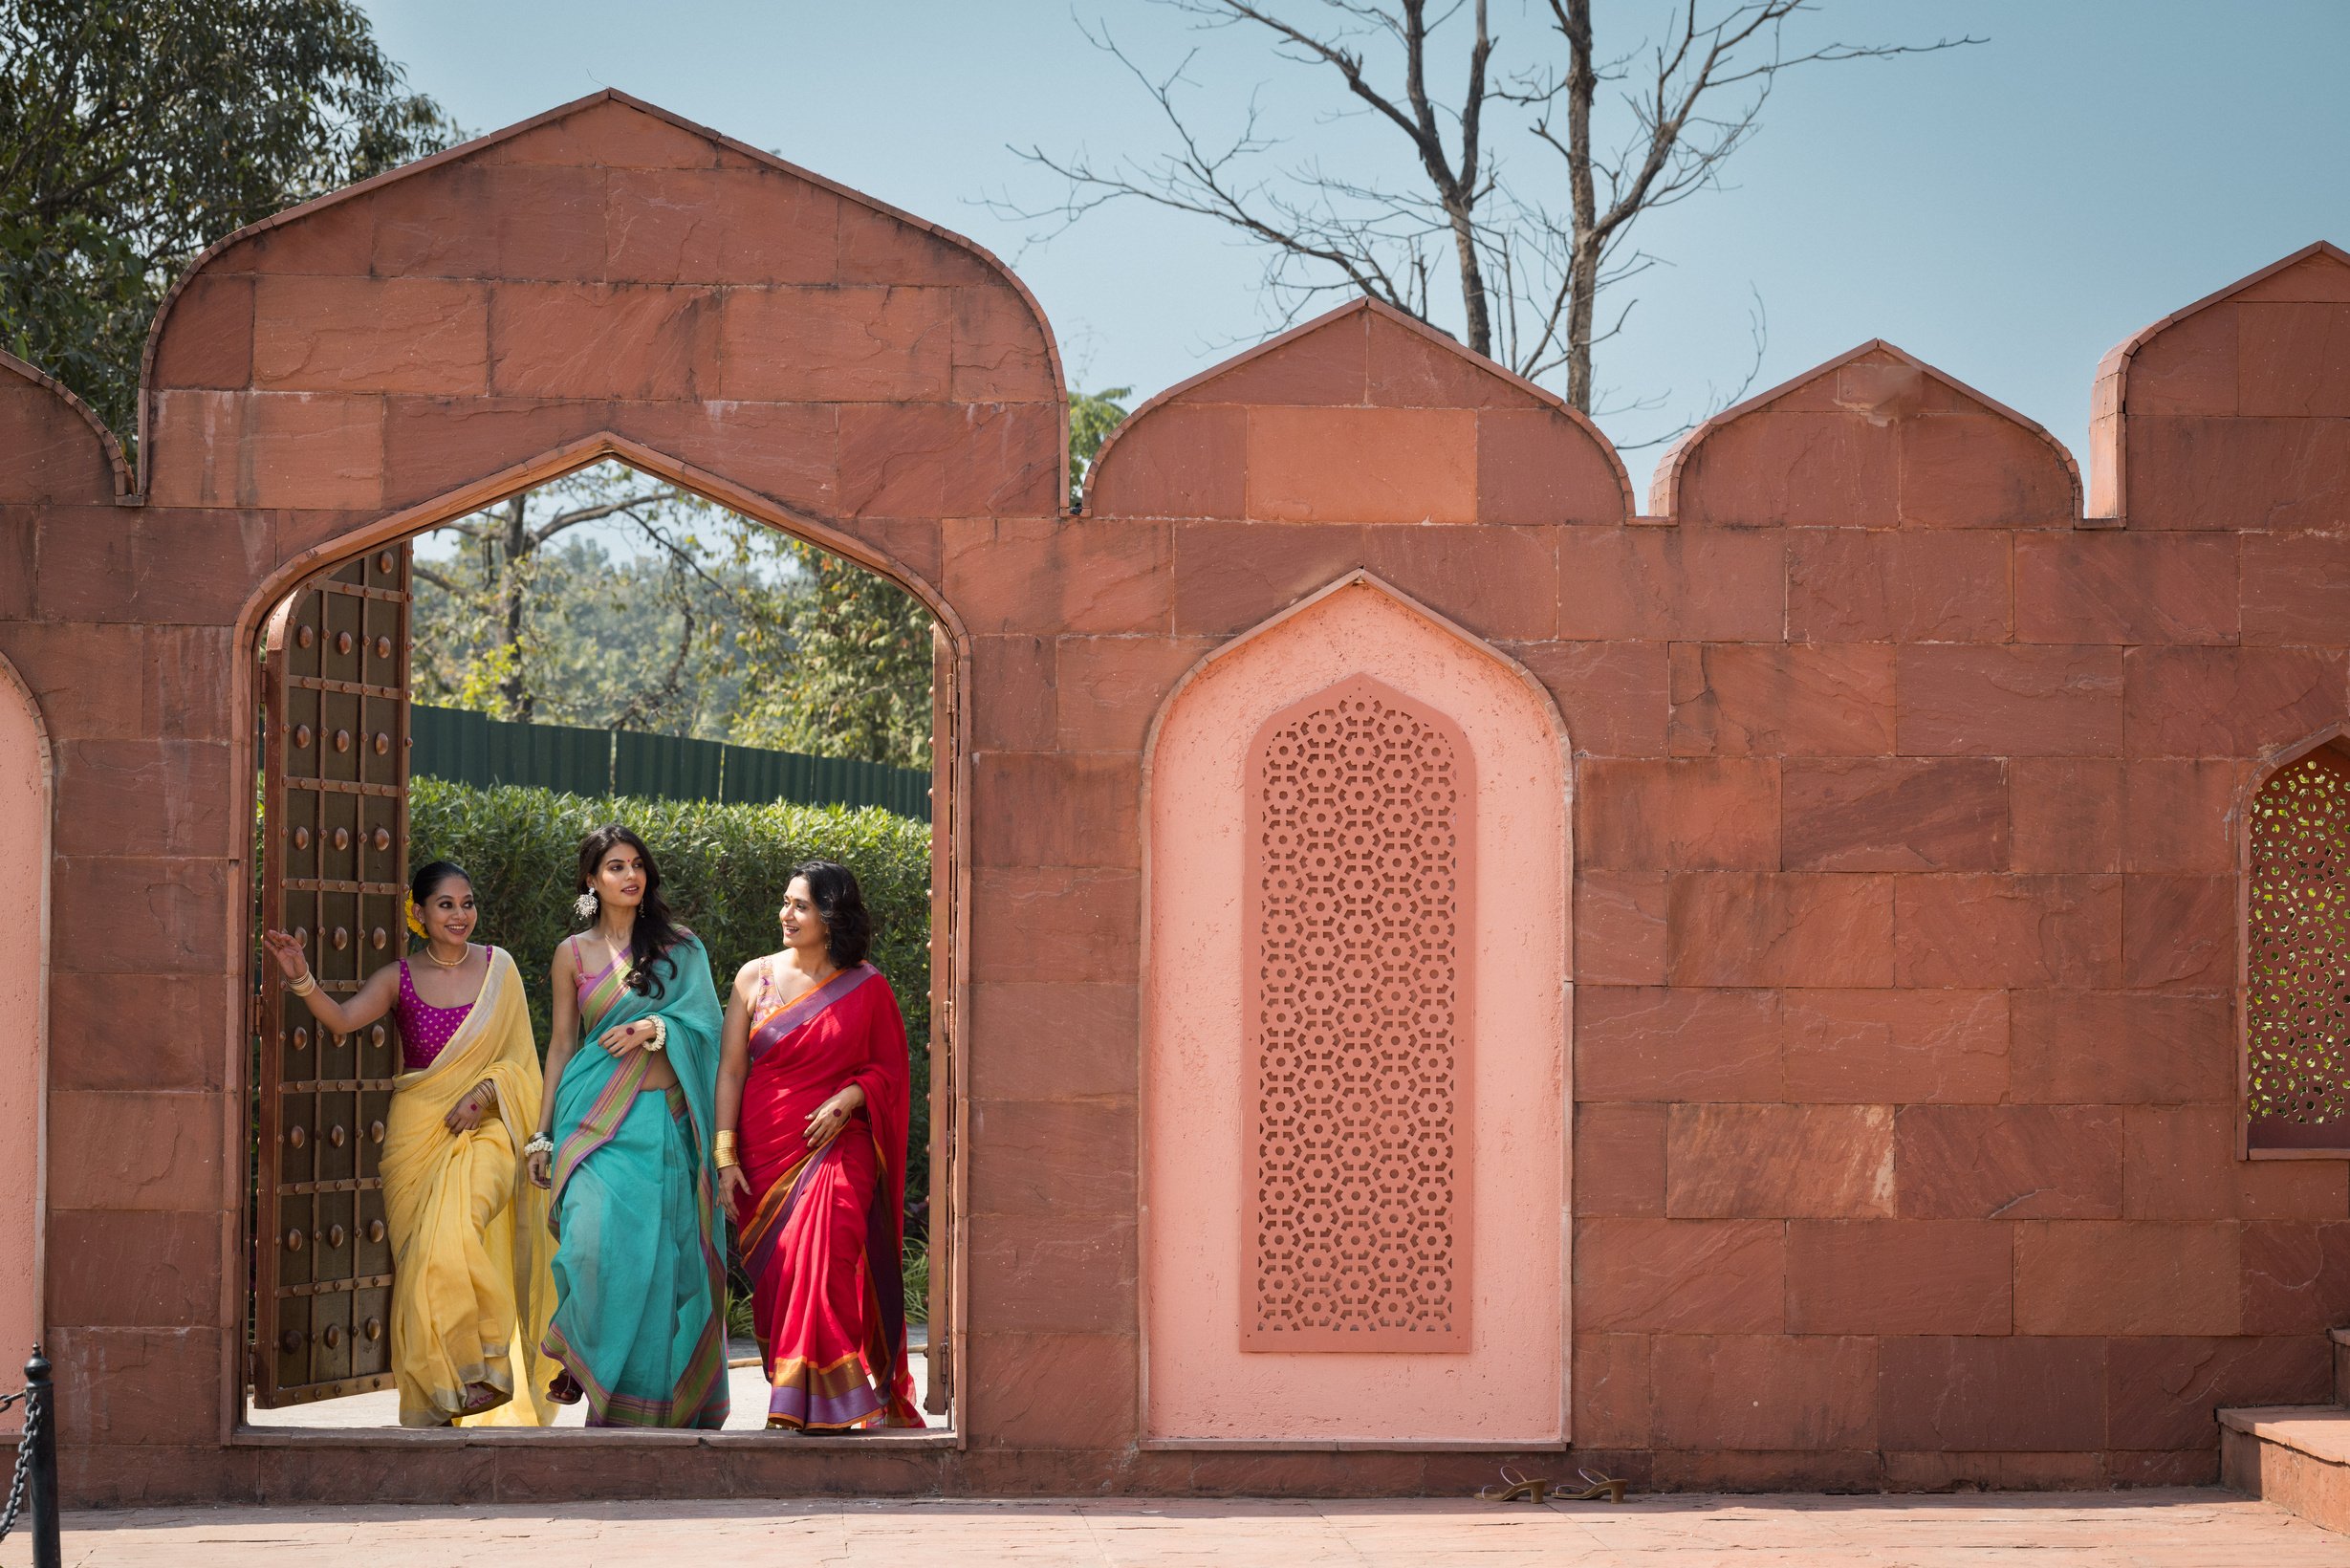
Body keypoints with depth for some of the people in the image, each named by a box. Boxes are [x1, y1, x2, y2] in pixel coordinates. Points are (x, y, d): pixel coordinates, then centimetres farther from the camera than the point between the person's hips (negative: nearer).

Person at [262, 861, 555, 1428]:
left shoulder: (498, 967, 6)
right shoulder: (400, 979, 5)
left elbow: (519, 1057, 7)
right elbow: (342, 1018, -11)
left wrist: (484, 1090, -11)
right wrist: (301, 978, -28)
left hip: (482, 1128, -2)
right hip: (416, 1132, 2)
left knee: (455, 1228, -26)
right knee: (422, 1257, -5)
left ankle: (477, 1367, -13)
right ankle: (436, 1395, 2)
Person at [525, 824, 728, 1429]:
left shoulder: (679, 947, 12)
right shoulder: (574, 953, 11)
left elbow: (706, 1024, 6)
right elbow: (561, 1044, 12)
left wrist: (654, 1028, -12)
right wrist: (543, 1134, 8)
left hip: (666, 1120, 1)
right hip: (597, 1120, -1)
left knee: (662, 1255, -5)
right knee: (600, 1242, -19)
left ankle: (657, 1395, 4)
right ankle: (592, 1367, 0)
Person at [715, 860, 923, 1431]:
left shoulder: (866, 987, 4)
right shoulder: (756, 977, 8)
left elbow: (890, 1069, 9)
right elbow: (730, 1069, 6)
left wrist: (850, 1096, -11)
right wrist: (725, 1155, 0)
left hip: (836, 1148, -3)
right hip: (766, 1151, 3)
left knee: (823, 1253, -22)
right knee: (772, 1274, -2)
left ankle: (830, 1403, -19)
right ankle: (789, 1397, 9)